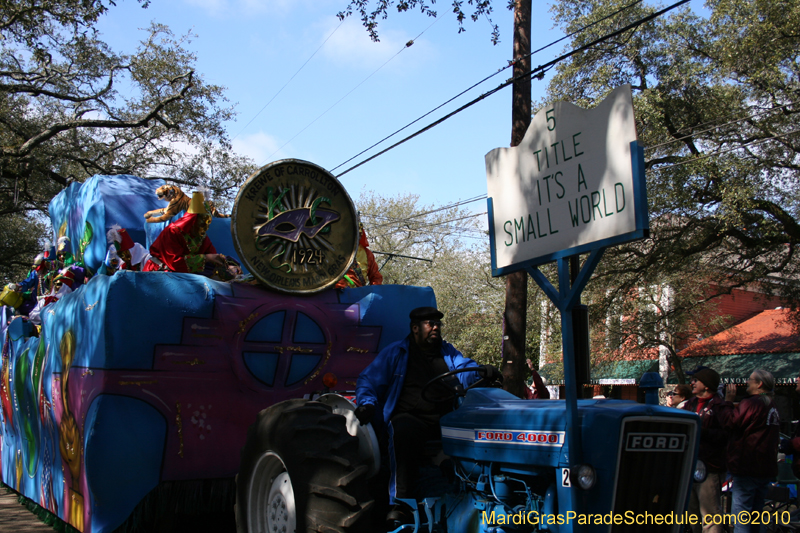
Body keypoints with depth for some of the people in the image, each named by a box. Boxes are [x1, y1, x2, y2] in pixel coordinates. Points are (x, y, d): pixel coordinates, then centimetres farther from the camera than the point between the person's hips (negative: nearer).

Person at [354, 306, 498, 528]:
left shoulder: (448, 352, 22)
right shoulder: (395, 353, 12)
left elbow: (465, 370, 6)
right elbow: (367, 381, 9)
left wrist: (483, 371, -18)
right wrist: (367, 403, -12)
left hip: (444, 420, 3)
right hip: (409, 416, -3)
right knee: (404, 430, -38)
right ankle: (400, 503, -39)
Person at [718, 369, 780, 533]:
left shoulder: (751, 403, -16)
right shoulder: (772, 407, 14)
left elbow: (729, 422, -17)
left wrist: (728, 401, -5)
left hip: (747, 467, -9)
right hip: (766, 469, 9)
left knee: (740, 513, -7)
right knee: (756, 513, 16)